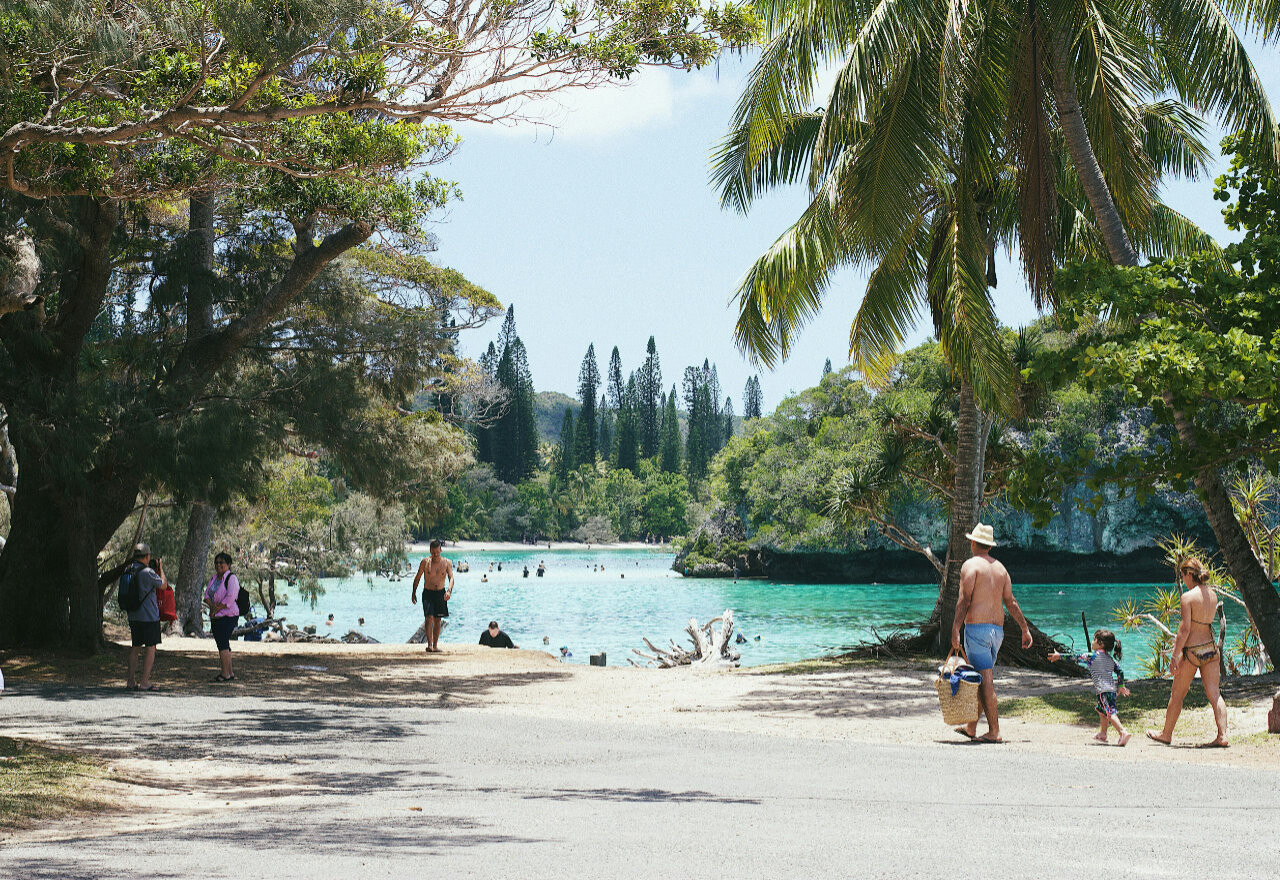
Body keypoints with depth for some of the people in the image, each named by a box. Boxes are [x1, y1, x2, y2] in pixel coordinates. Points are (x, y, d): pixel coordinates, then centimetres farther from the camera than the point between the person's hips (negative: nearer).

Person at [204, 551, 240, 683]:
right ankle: (230, 673, 15)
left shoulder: (231, 578, -9)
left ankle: (225, 673, -7)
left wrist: (216, 609, -14)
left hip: (228, 615, -8)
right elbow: (207, 594, 9)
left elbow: (230, 597, -18)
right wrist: (212, 606, -10)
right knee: (222, 644, 9)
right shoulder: (213, 579, 16)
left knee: (222, 644, -12)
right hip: (215, 617, 8)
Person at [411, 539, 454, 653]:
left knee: (437, 620, 7)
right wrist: (414, 593, 7)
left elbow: (451, 578, -9)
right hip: (428, 593, -1)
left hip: (440, 593, 2)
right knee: (429, 618, -15)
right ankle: (429, 644, -21)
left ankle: (435, 646, 15)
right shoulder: (425, 562, -3)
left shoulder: (446, 563, -2)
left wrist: (449, 590, -27)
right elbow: (417, 578, 7)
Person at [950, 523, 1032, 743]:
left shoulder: (971, 565, -6)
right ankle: (971, 727, 23)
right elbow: (1011, 602, 13)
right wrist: (1025, 629, 17)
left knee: (985, 680, -8)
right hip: (997, 629, 7)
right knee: (981, 678, 16)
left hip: (977, 627, -7)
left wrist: (955, 630, -16)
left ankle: (994, 732, -10)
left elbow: (964, 601, -14)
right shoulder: (1000, 568, 14)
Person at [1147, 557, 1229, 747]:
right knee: (1214, 694, 5)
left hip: (1192, 650, -6)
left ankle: (1166, 734, 21)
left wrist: (1174, 655, -12)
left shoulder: (1188, 597, -14)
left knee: (1177, 694, 8)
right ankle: (1222, 735, -6)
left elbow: (1185, 628, -16)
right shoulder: (1213, 594, 6)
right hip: (1211, 647, 6)